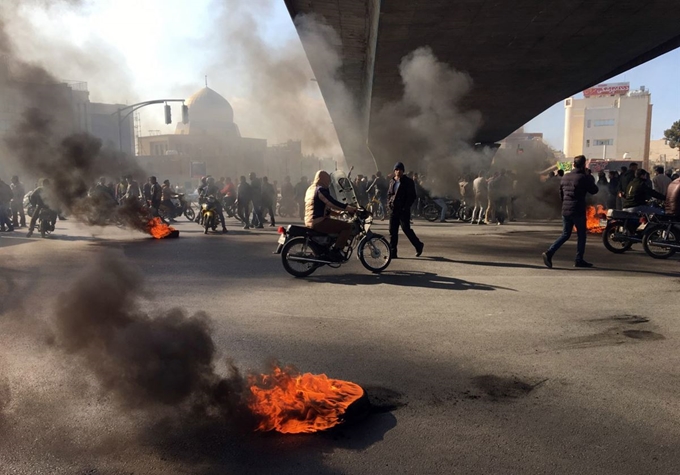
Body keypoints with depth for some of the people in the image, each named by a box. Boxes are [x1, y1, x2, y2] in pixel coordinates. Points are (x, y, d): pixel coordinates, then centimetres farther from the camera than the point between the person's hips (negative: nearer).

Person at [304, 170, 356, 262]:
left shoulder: (310, 189, 19)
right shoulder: (321, 190, -11)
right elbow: (333, 203, -20)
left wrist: (337, 213, 24)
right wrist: (351, 208, -15)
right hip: (319, 222, -10)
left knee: (340, 224, 30)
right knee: (348, 226, -12)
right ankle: (335, 252, -15)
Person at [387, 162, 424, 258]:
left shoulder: (408, 181, -3)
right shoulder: (392, 181, 13)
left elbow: (412, 196, -6)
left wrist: (406, 207, -14)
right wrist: (389, 204, 5)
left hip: (403, 210, -5)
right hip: (393, 209, 5)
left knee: (406, 229, -7)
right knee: (392, 231, 2)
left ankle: (418, 245, 16)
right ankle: (392, 253, 6)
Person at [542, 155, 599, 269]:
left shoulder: (565, 177, 9)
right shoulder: (583, 177, -10)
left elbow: (561, 193, 16)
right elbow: (594, 190, 0)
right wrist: (591, 180, 15)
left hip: (565, 210, 6)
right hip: (578, 211, -6)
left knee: (565, 234, 11)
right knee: (581, 235, 9)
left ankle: (549, 253, -7)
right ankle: (579, 260, 12)